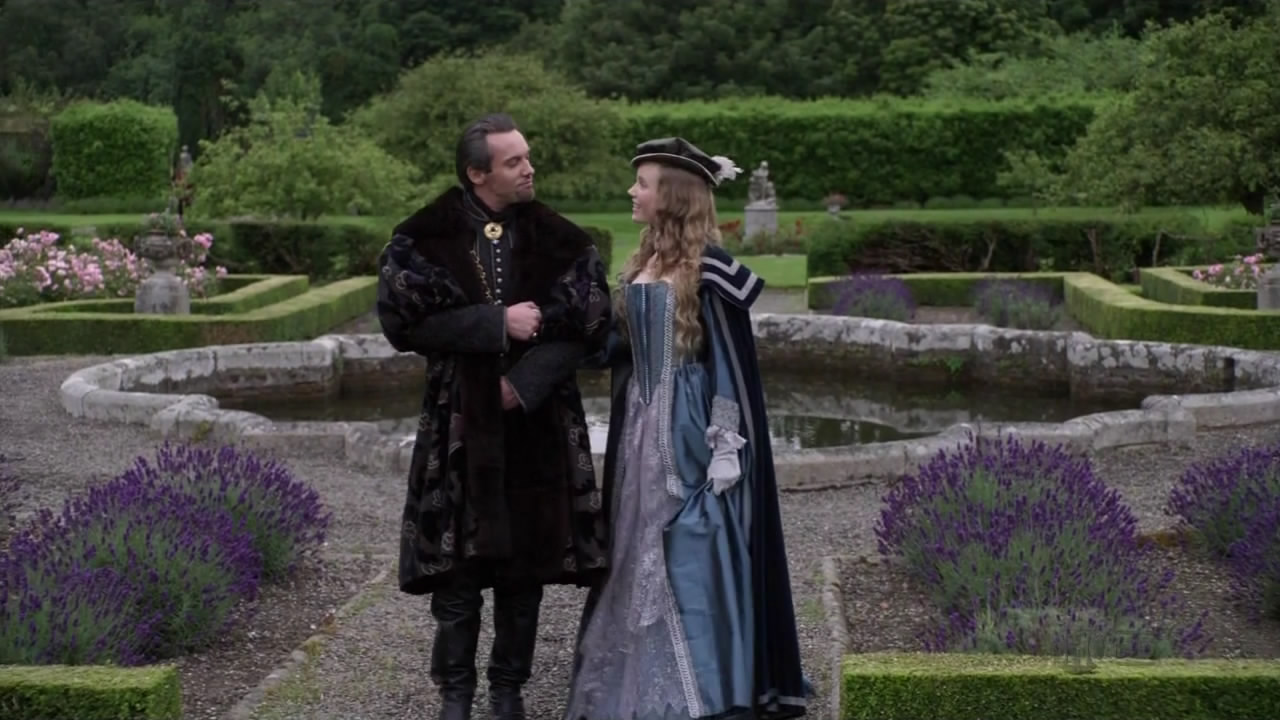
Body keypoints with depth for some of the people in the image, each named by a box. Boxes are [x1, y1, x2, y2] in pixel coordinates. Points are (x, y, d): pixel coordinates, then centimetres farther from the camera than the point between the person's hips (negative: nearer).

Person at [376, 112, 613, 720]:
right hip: (461, 423, -2)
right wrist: (497, 323, -17)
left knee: (526, 559, 7)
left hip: (537, 425, 2)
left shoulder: (558, 240, 2)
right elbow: (404, 321, -11)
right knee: (458, 562, 1)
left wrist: (525, 382, -13)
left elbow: (589, 323, -1)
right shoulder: (425, 240, -4)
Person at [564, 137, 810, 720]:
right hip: (642, 427, 8)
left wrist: (726, 446, -16)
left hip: (689, 431, -8)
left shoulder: (708, 268, -12)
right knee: (642, 559, 11)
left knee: (692, 560, -3)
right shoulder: (642, 263, 10)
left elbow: (731, 363, -12)